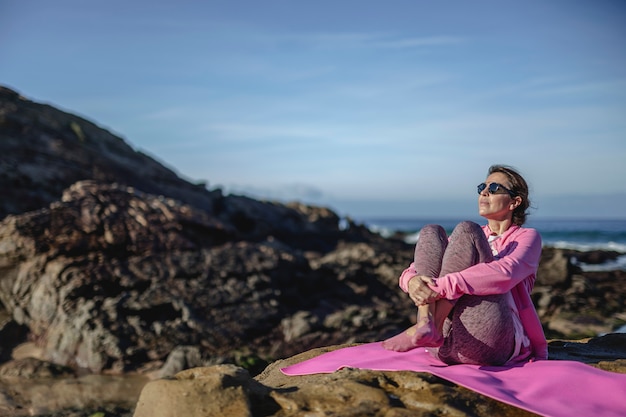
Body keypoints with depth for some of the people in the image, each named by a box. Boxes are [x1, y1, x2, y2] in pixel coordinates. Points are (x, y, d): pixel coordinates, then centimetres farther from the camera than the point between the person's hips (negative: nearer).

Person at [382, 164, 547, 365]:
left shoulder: (527, 237, 13)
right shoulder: (469, 240, 27)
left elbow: (504, 274, -14)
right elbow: (411, 273, 13)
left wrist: (441, 287, -25)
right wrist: (412, 280, -13)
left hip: (490, 342, -5)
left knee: (465, 231, -15)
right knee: (431, 232, -5)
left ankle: (432, 328, -30)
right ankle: (426, 323, -28)